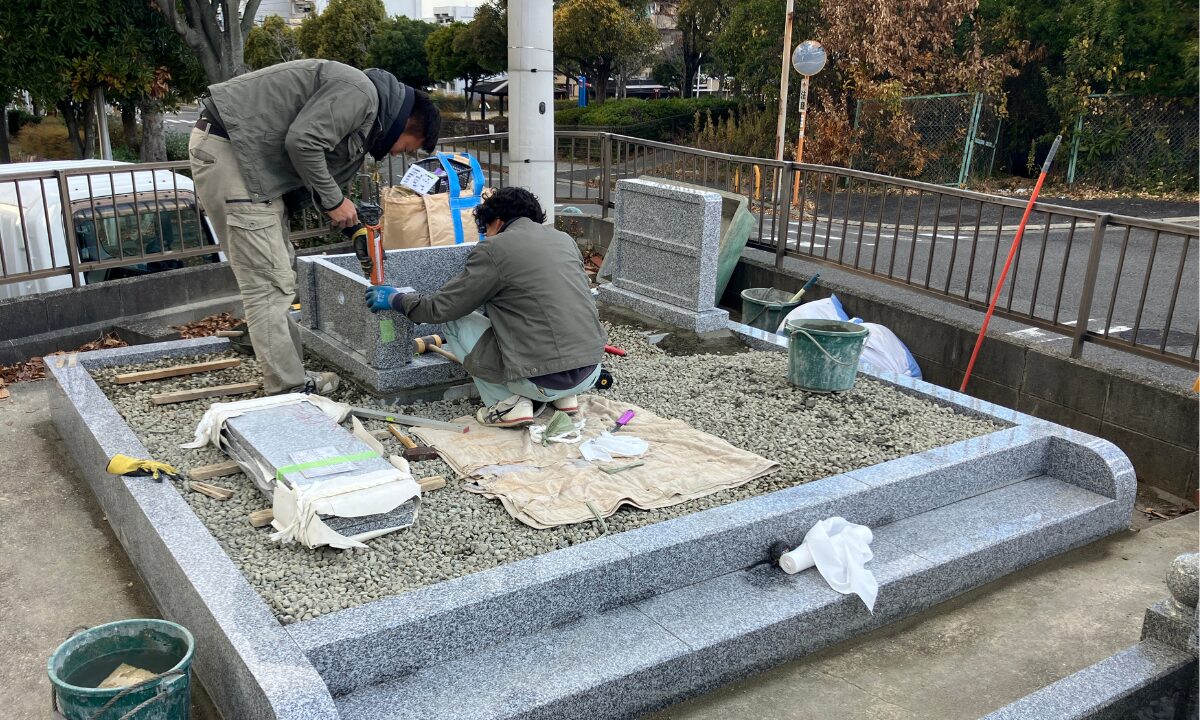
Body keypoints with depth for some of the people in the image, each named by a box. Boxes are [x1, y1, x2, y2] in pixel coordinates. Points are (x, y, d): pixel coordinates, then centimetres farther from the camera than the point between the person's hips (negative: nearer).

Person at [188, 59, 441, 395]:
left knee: (277, 275, 12)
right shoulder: (360, 93, -13)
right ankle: (288, 389, -4)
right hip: (227, 149, -11)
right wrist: (333, 201, -11)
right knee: (269, 283, -9)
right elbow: (301, 142, -23)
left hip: (254, 162, 11)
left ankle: (290, 376, 19)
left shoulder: (367, 123, 18)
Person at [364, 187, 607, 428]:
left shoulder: (494, 249, -5)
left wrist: (395, 299, 19)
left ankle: (509, 402, 4)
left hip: (545, 381, -6)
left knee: (453, 321, 12)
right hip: (592, 372, 7)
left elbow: (441, 308, 0)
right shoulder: (565, 239, 13)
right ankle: (563, 396, 19)